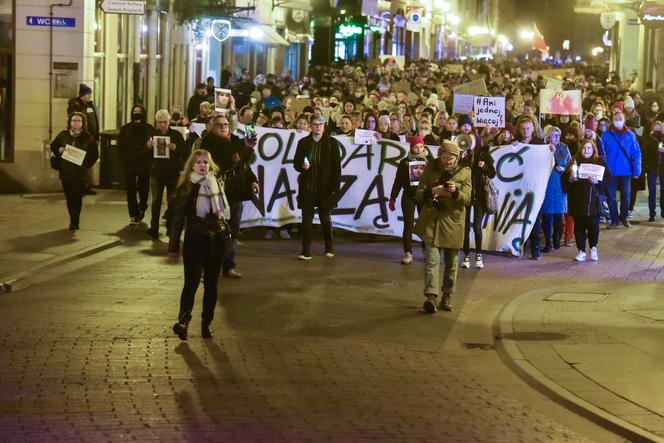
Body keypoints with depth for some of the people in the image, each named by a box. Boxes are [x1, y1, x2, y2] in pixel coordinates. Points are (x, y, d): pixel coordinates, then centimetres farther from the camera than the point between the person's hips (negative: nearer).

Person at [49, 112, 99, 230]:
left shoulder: (87, 137, 1)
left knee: (77, 198, -10)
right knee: (69, 198, 7)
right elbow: (53, 146, 18)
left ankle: (74, 222, -5)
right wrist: (59, 151, -2)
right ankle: (74, 221, 19)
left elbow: (95, 154, 8)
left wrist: (86, 165, -1)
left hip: (80, 174, -2)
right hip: (65, 172, 2)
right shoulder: (63, 135, 5)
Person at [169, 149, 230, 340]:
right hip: (195, 239, -4)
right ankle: (183, 321, -22)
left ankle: (206, 323, 14)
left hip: (217, 238, 4)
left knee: (212, 284, 7)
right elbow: (177, 218, -5)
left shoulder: (217, 183, 7)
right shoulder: (186, 188, -5)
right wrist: (173, 247, -6)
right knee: (192, 281, -16)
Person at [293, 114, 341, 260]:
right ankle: (306, 252, 0)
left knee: (325, 219, 7)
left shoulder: (332, 143, 2)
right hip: (307, 187, 2)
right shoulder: (303, 143, 8)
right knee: (306, 219, -1)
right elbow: (296, 163, 13)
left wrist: (335, 187, -6)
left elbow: (336, 166, 0)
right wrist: (302, 166, -11)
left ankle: (329, 249, 23)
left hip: (325, 188, -2)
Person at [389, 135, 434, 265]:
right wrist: (392, 198, 6)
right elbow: (398, 181, 7)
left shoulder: (430, 160, 1)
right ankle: (408, 253, 1)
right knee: (408, 225, -1)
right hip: (409, 197, 0)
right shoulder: (404, 162, 4)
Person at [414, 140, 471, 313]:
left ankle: (447, 296, 23)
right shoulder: (430, 169, 2)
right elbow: (418, 194, 1)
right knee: (432, 259, -14)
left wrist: (455, 192, -27)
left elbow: (466, 199, -6)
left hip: (453, 222, 1)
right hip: (431, 220, -1)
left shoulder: (464, 172, 0)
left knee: (451, 263, 9)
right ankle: (431, 296, -19)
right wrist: (432, 191, -20)